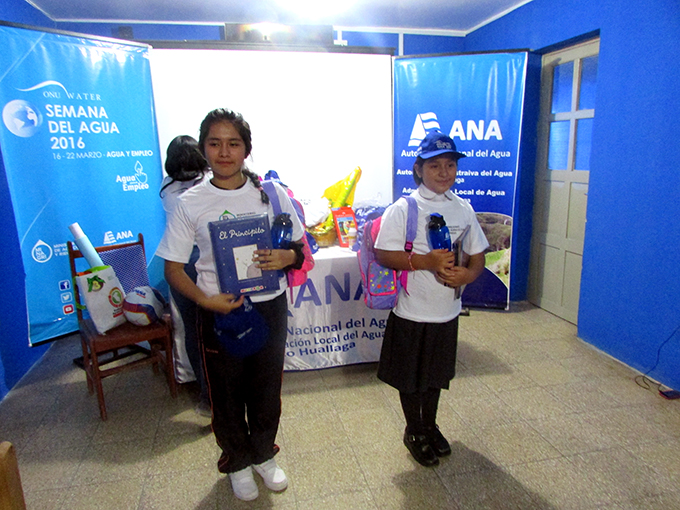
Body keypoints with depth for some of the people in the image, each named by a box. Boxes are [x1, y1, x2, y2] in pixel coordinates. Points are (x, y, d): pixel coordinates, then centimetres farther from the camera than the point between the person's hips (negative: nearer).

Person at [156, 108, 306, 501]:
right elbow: (173, 268, -3)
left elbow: (299, 248, 5)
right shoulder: (190, 204, -6)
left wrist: (287, 256, -19)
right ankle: (238, 462, 43)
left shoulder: (272, 194, -3)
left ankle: (263, 454, 45)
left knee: (267, 387, 17)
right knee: (227, 392, 15)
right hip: (220, 311, -1)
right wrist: (205, 300, -20)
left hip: (270, 307, 2)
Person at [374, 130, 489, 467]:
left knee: (436, 375, 22)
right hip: (411, 312, -4)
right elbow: (383, 254, -17)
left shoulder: (464, 209, 3)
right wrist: (426, 261, -26)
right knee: (410, 377, 13)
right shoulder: (403, 209, -12)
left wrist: (467, 274, -14)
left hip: (447, 311, 5)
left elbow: (477, 257, 7)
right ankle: (414, 431, 36)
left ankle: (430, 425, 45)